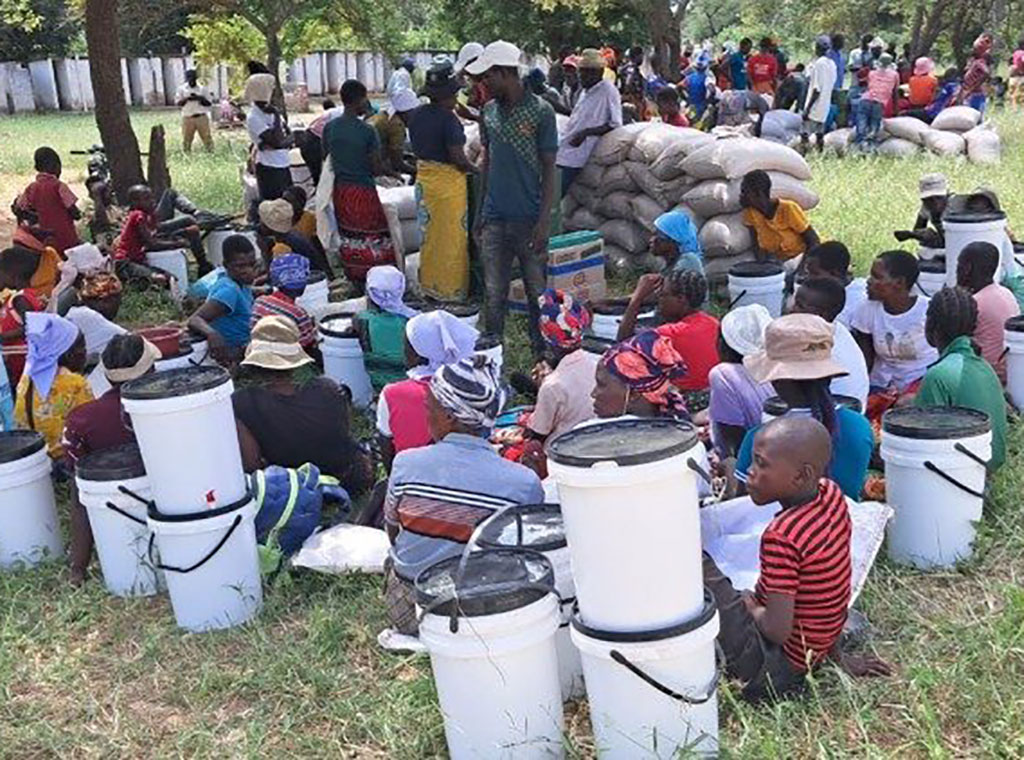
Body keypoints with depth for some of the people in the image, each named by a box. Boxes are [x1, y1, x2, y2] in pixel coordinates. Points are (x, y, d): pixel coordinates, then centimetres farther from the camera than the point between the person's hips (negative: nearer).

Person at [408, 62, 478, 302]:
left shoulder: (417, 114, 4)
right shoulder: (448, 118, -20)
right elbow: (458, 157, -20)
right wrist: (475, 170, -4)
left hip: (423, 179, 8)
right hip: (448, 182, -8)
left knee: (428, 236, 17)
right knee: (452, 238, 4)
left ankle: (428, 286, 27)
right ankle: (452, 291, 12)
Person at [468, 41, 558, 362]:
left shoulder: (540, 112, -7)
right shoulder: (490, 111, 8)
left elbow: (549, 169, -7)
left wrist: (544, 221, -13)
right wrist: (480, 212, 13)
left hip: (529, 220, -4)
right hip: (495, 219, 4)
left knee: (538, 293, 7)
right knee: (493, 296, 8)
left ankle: (542, 357, 20)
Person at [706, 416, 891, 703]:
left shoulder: (782, 536, -30)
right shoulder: (831, 494, -5)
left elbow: (777, 630, -28)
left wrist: (751, 607, -7)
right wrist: (835, 653, 17)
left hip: (772, 670, -9)